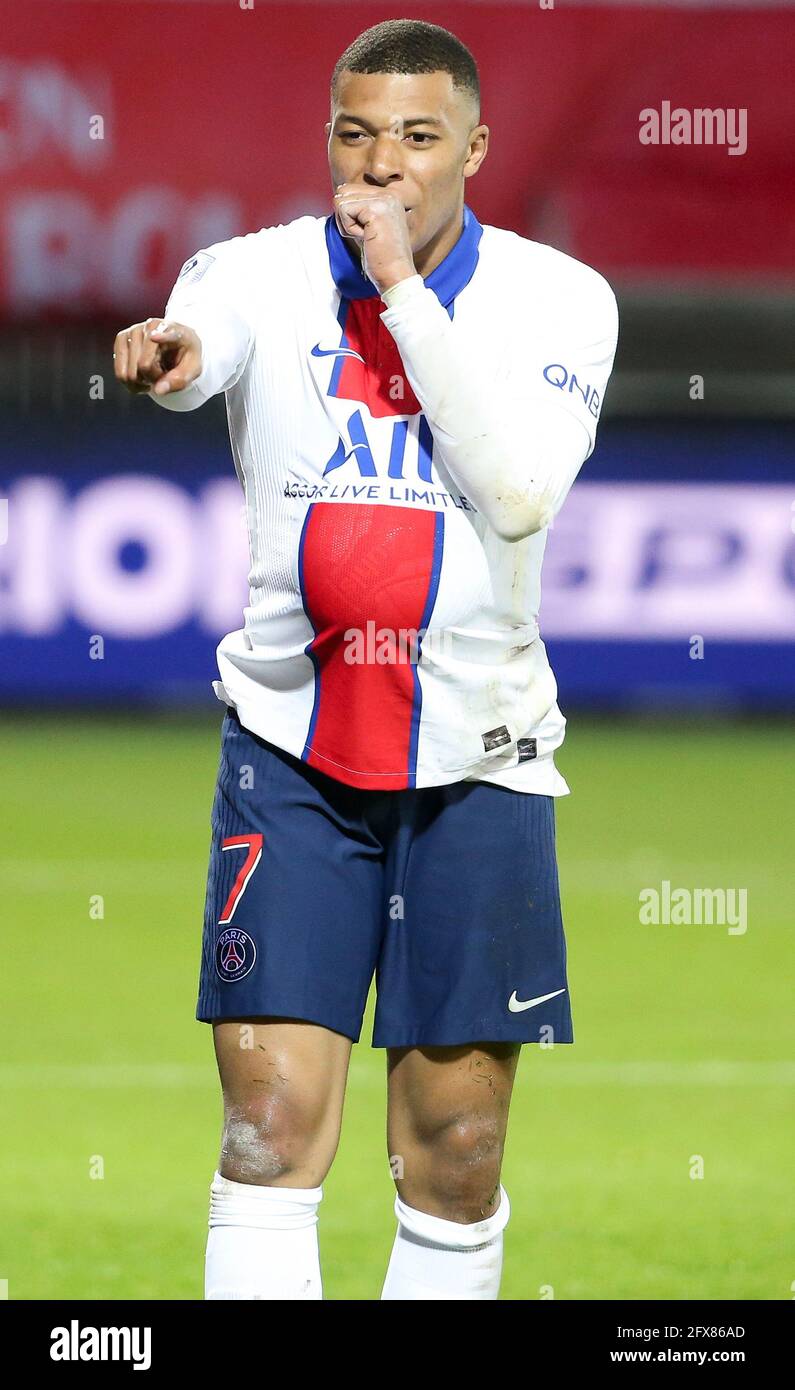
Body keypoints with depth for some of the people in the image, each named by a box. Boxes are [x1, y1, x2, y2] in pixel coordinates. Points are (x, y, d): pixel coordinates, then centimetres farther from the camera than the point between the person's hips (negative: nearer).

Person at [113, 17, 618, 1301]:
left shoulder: (561, 300, -1)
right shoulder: (261, 277, -2)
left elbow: (521, 490, -16)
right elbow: (198, 335, -26)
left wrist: (404, 290, -18)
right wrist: (165, 360, -51)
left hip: (477, 753, 1)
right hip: (293, 746, -1)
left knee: (455, 1156, 3)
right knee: (272, 1127, -10)